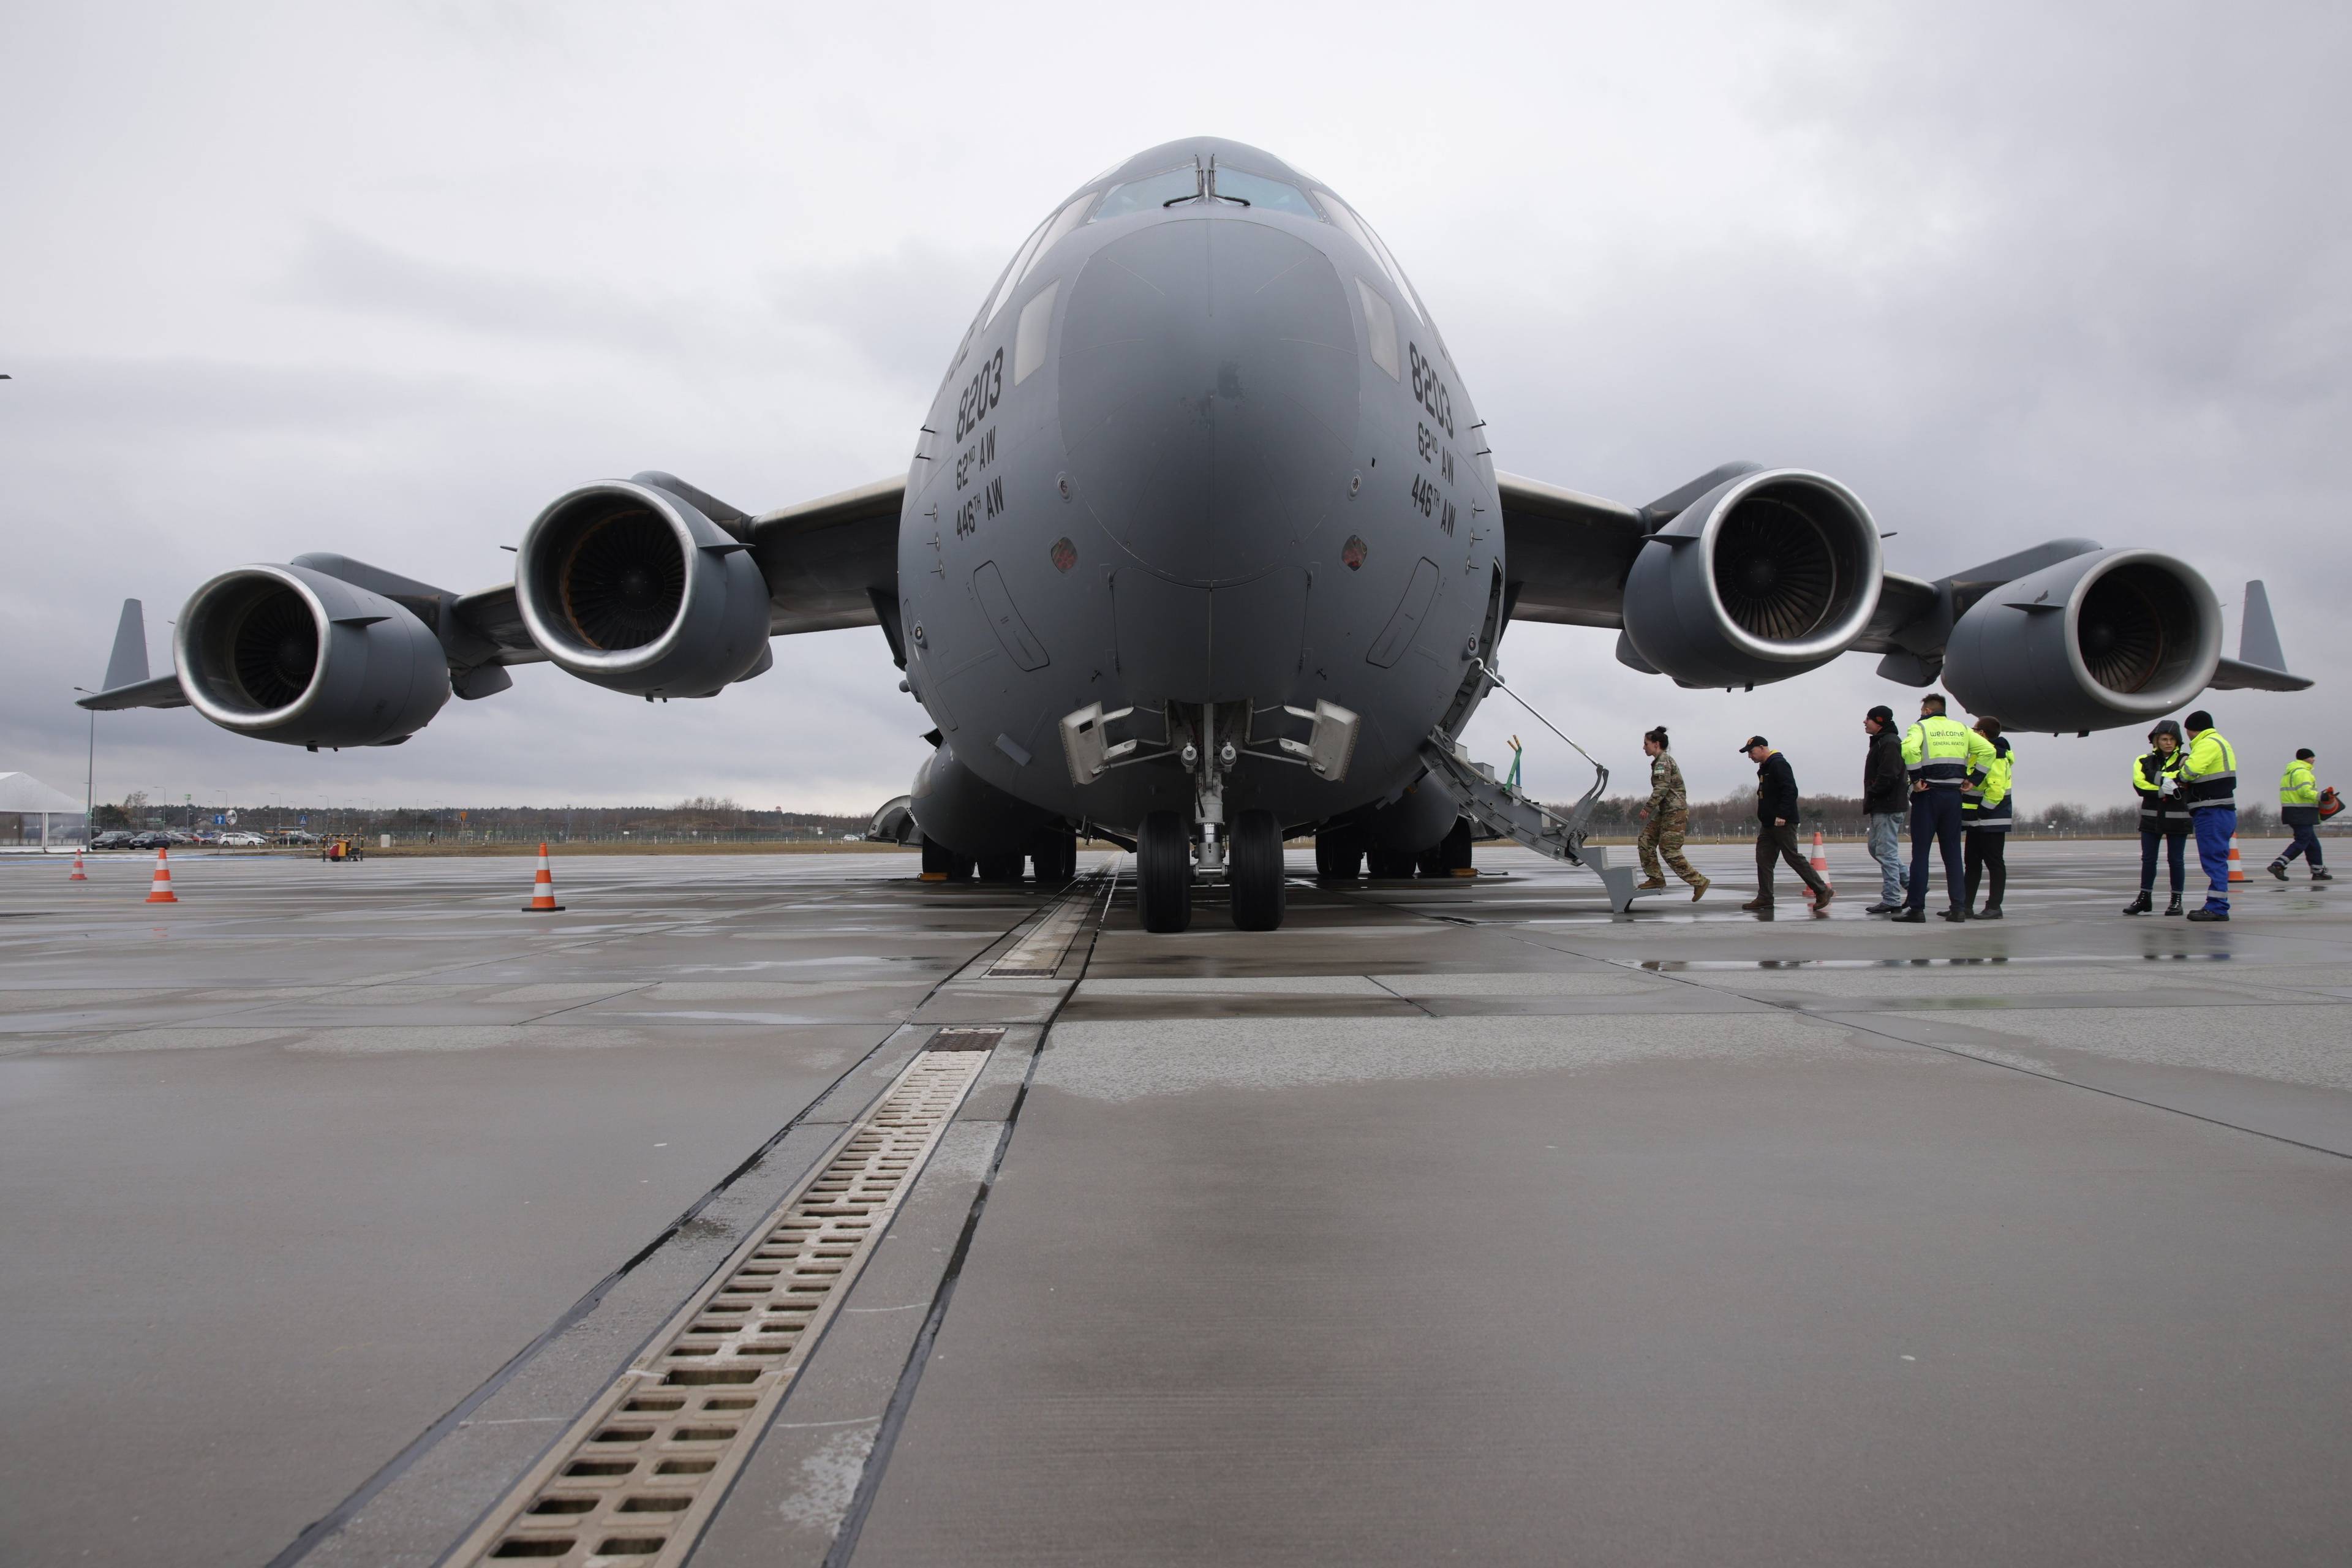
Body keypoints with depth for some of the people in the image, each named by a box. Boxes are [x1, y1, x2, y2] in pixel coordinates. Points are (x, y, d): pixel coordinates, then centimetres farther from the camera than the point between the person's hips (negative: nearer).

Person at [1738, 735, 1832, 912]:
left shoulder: (1779, 765, -13)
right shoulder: (1764, 768, 18)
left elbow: (1790, 791, -22)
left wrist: (1782, 815, -26)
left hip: (1783, 823, -10)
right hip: (1768, 824, 10)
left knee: (1793, 858, -7)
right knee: (1763, 860, 6)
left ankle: (1822, 892, 1)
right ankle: (1765, 899, 8)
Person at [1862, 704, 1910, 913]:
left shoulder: (1890, 743, -14)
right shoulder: (1880, 742, 20)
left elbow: (1889, 776, -23)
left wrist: (1871, 796, -15)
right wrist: (1870, 801, 13)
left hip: (1888, 807, -11)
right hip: (1880, 808, 11)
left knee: (1886, 852, -8)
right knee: (1876, 848, 15)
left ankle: (1891, 900, -5)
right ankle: (1912, 883, 20)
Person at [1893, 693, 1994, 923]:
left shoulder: (1920, 727, -2)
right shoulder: (1961, 729, 14)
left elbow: (1910, 749, -23)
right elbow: (1987, 750, 7)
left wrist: (1916, 779, -16)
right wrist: (1973, 779, 7)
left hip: (1928, 794, -5)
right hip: (1953, 795, 5)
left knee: (1920, 852, -2)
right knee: (1952, 853, 10)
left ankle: (1916, 908, -5)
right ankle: (1958, 907, 7)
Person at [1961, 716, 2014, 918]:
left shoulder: (1995, 756, -15)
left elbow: (1996, 789, -24)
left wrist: (1982, 812, -21)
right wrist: (1971, 815, 18)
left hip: (1991, 823, -10)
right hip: (1976, 822, 10)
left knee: (1994, 863, -4)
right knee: (1972, 863, 11)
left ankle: (1994, 907, 0)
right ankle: (1966, 906, 15)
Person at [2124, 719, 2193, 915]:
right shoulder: (2144, 761, 7)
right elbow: (2140, 785, -8)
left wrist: (2158, 779, -21)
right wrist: (2166, 789, -18)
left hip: (2177, 818, -2)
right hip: (2151, 818, 2)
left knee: (2176, 860, 3)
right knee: (2148, 859, 5)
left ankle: (2176, 901, 12)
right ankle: (2145, 898, 14)